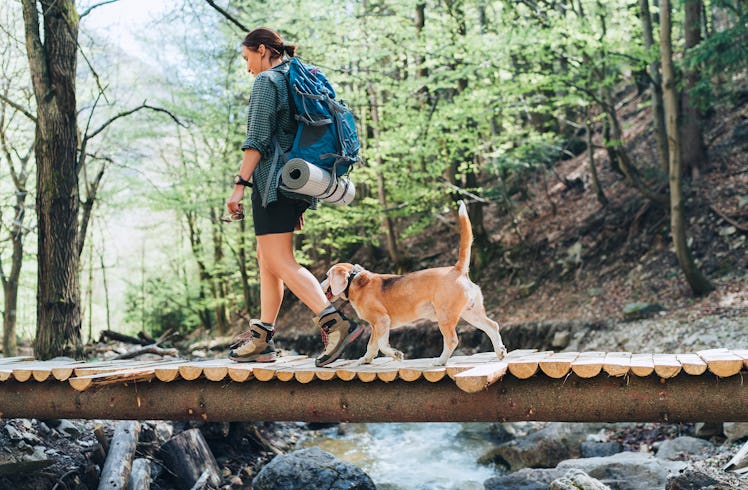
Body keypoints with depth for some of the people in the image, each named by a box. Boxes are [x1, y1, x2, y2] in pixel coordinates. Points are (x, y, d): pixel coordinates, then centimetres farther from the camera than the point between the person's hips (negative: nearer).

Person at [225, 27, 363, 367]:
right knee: (266, 258, 14)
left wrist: (240, 184, -17)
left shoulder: (266, 80, -5)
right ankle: (262, 339, 17)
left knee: (280, 262, -12)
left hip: (274, 179, -10)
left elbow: (258, 139, -16)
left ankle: (334, 322, -25)